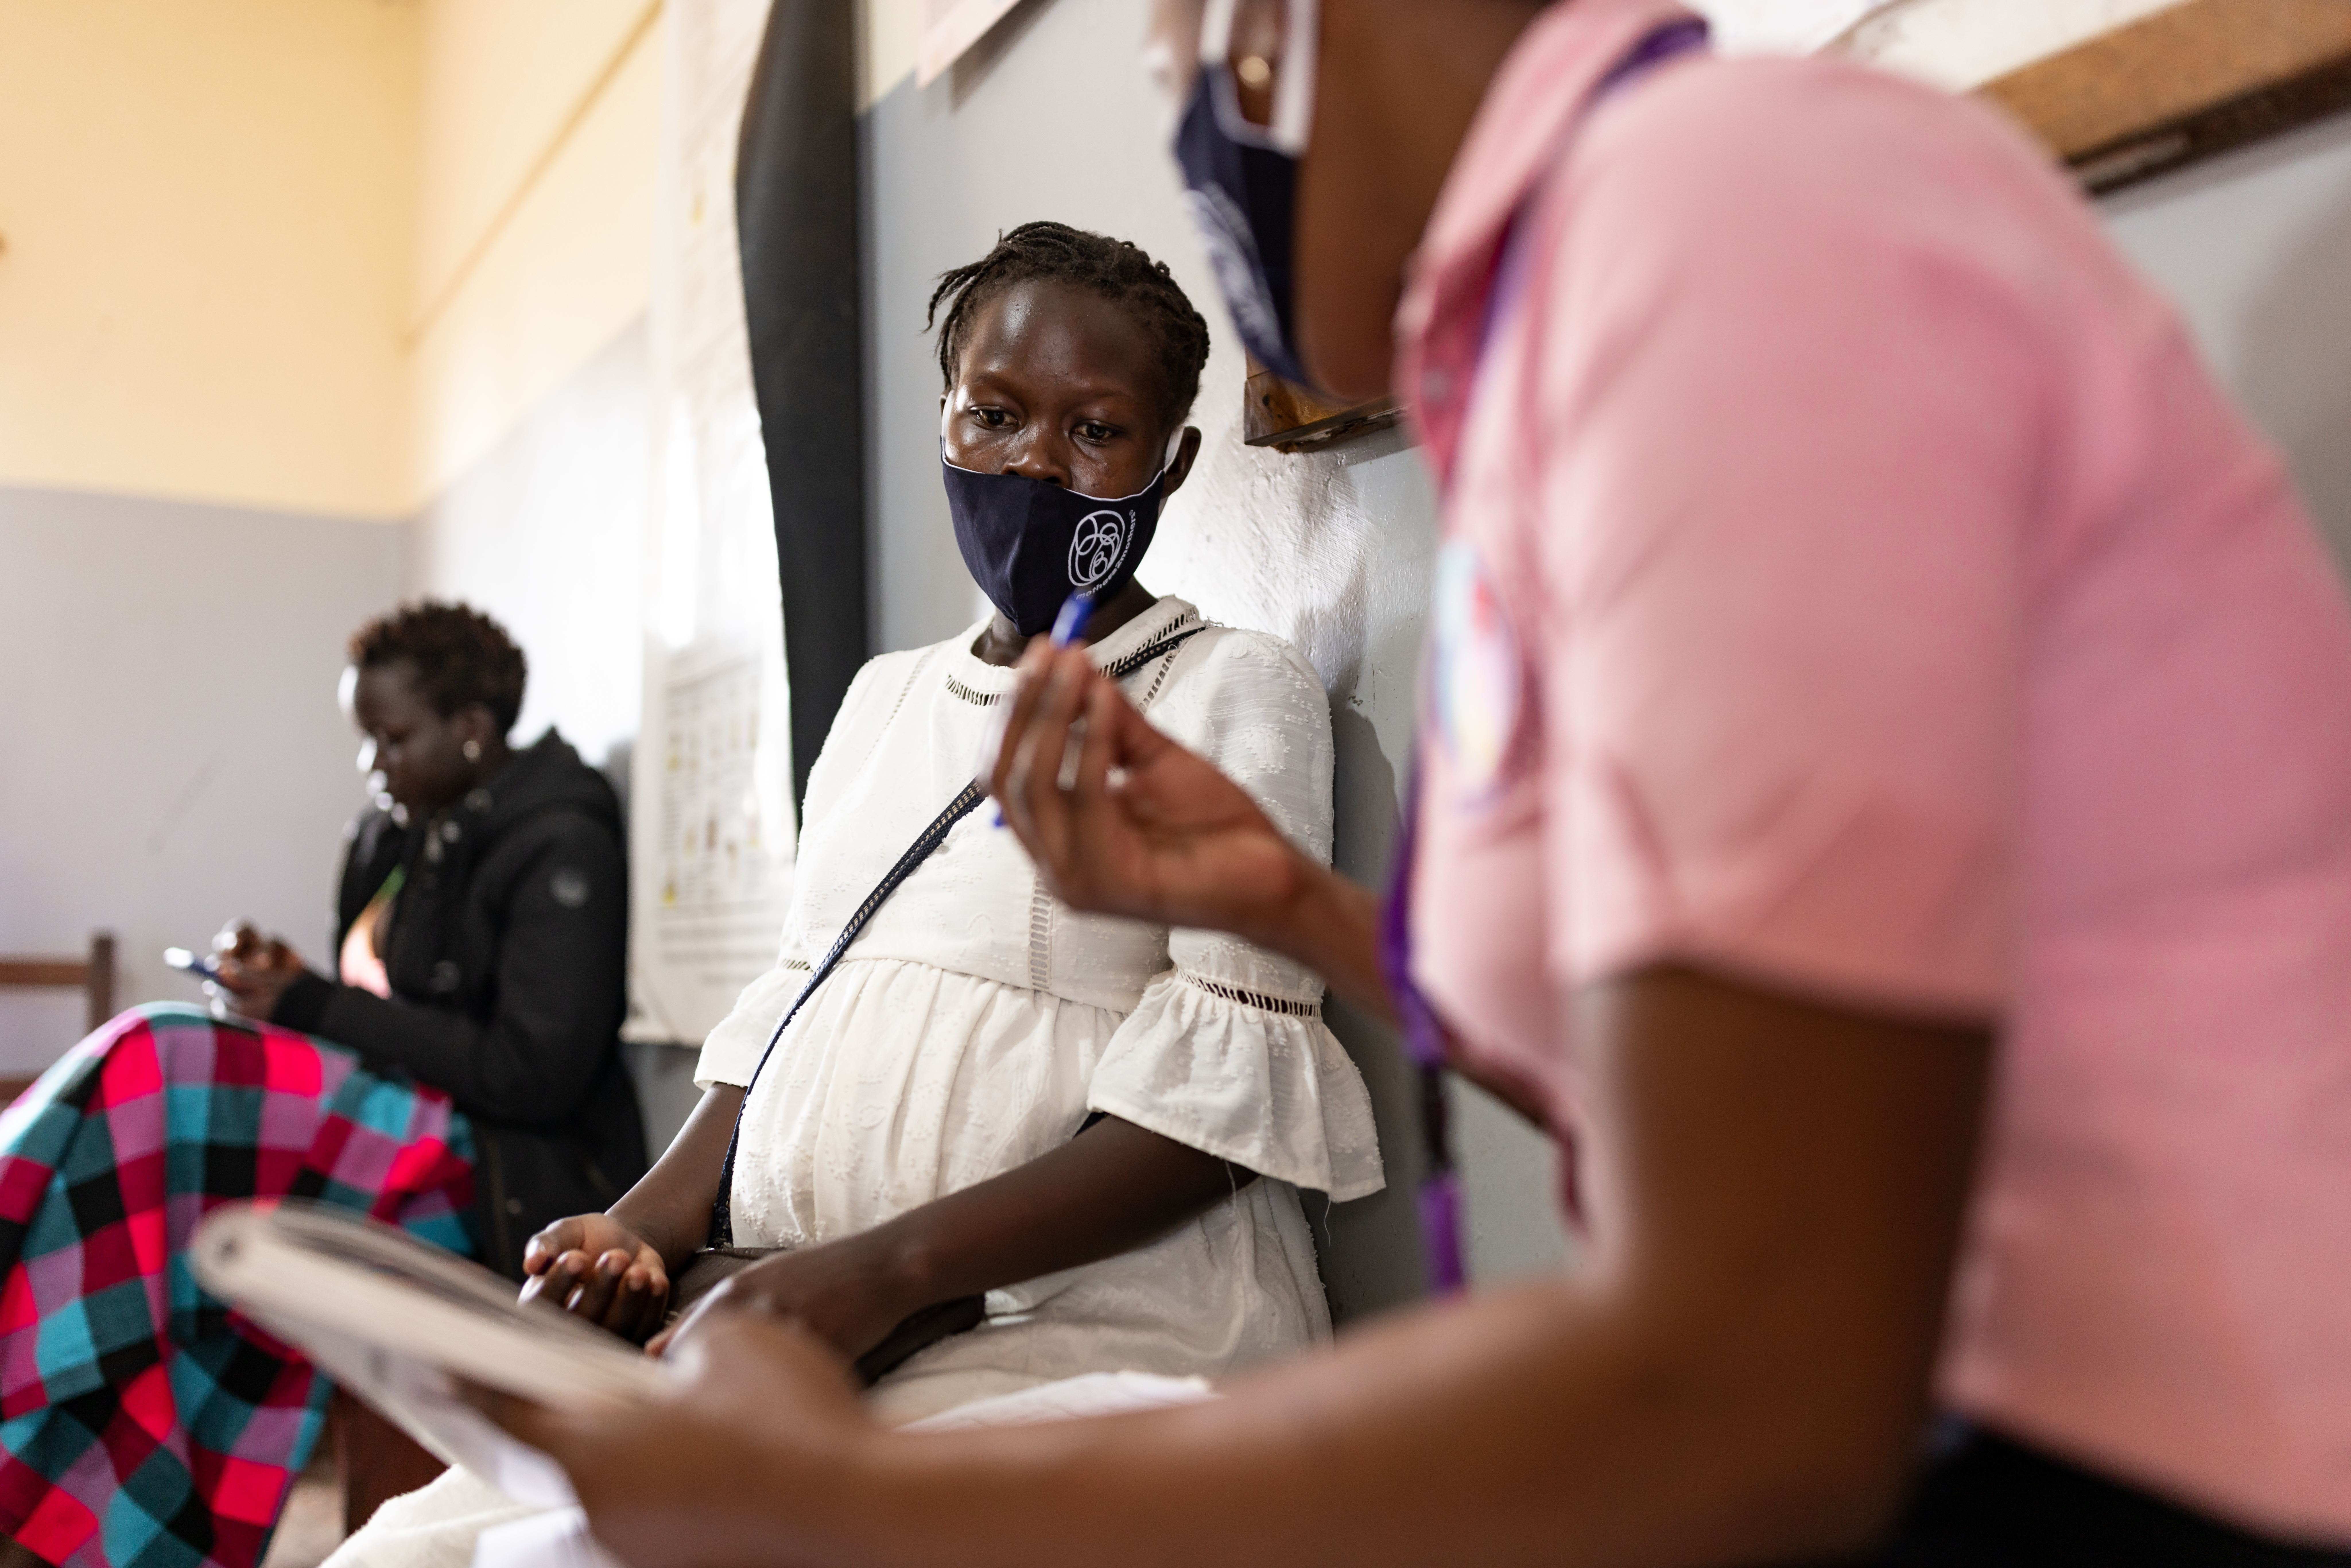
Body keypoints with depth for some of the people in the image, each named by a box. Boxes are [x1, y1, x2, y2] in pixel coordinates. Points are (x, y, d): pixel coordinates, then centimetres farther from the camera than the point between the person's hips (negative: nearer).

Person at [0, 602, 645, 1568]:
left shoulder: (559, 845, -9)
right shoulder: (400, 835, 16)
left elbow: (535, 1072, -16)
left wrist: (314, 1005, -12)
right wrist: (285, 990, -2)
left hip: (502, 1187, -8)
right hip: (392, 1132, 8)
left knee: (157, 1076, -20)